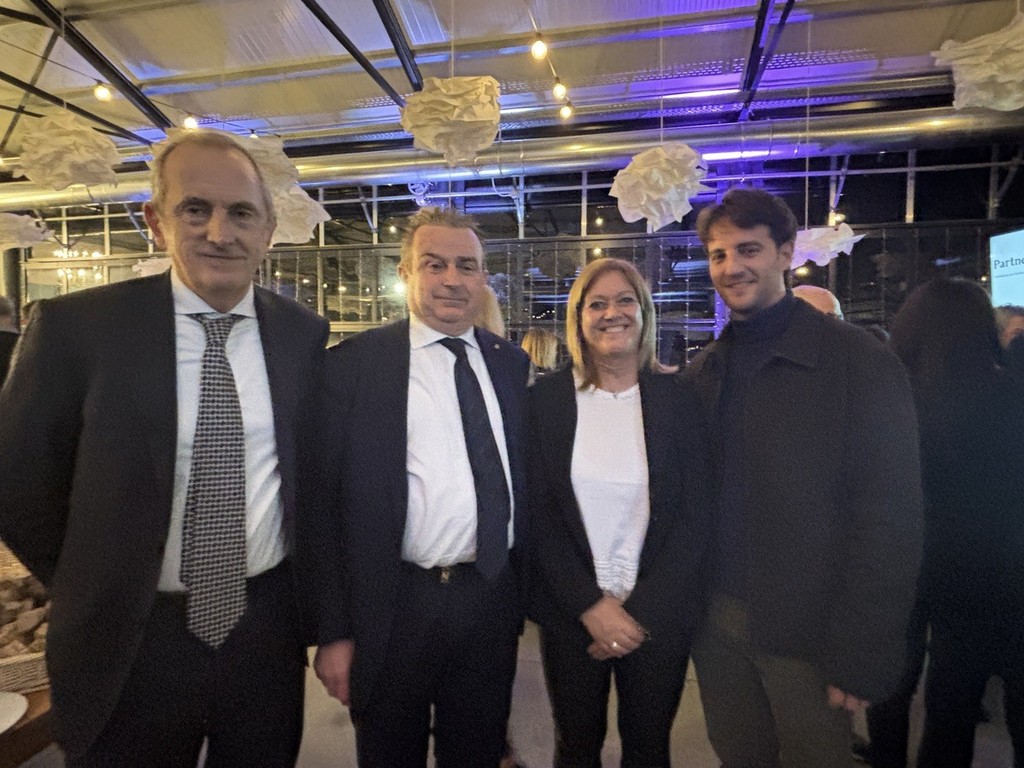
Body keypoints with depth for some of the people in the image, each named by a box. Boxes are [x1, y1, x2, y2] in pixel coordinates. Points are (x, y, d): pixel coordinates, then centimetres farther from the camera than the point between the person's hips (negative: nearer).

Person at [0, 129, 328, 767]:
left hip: (268, 631, 2)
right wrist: (95, 593, 1)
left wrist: (306, 595, 6)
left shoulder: (305, 333, -5)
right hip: (128, 645, -1)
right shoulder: (76, 327, -12)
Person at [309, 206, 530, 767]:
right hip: (395, 609, -3)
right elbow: (323, 502, -8)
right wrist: (333, 631, -8)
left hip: (494, 601, 4)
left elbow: (524, 477, 9)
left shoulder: (511, 362, 4)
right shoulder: (353, 364, -9)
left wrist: (523, 593, 11)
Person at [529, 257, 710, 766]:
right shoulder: (545, 399, -5)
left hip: (659, 617, 1)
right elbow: (539, 517, -5)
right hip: (570, 615, 0)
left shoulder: (679, 399, -4)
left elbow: (695, 518, -5)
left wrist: (641, 611, -10)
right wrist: (590, 607, -10)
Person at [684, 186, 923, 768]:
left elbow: (891, 522, -13)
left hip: (805, 630, -4)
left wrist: (860, 656, -14)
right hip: (716, 619, 4)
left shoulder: (860, 362, -11)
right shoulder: (704, 371, 3)